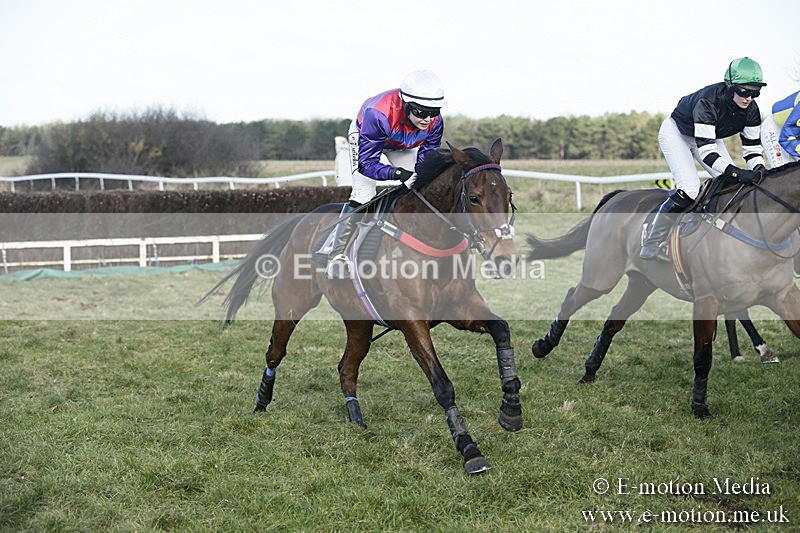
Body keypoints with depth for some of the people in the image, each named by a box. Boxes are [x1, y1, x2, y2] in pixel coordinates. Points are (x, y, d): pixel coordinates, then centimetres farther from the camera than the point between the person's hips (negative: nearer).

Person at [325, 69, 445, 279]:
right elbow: (366, 163, -43)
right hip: (364, 135, -5)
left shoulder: (435, 122, -33)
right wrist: (397, 173, -58)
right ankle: (337, 256, -15)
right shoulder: (378, 114, -47)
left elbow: (427, 158, -20)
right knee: (363, 195, -20)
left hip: (404, 145, 5)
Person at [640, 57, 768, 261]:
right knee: (690, 188, -24)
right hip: (676, 133, -7)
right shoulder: (708, 101, -41)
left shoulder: (751, 109, -21)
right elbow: (705, 149, -45)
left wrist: (758, 169, -33)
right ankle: (650, 247, -15)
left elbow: (753, 146, -12)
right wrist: (736, 172, -54)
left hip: (709, 136, 7)